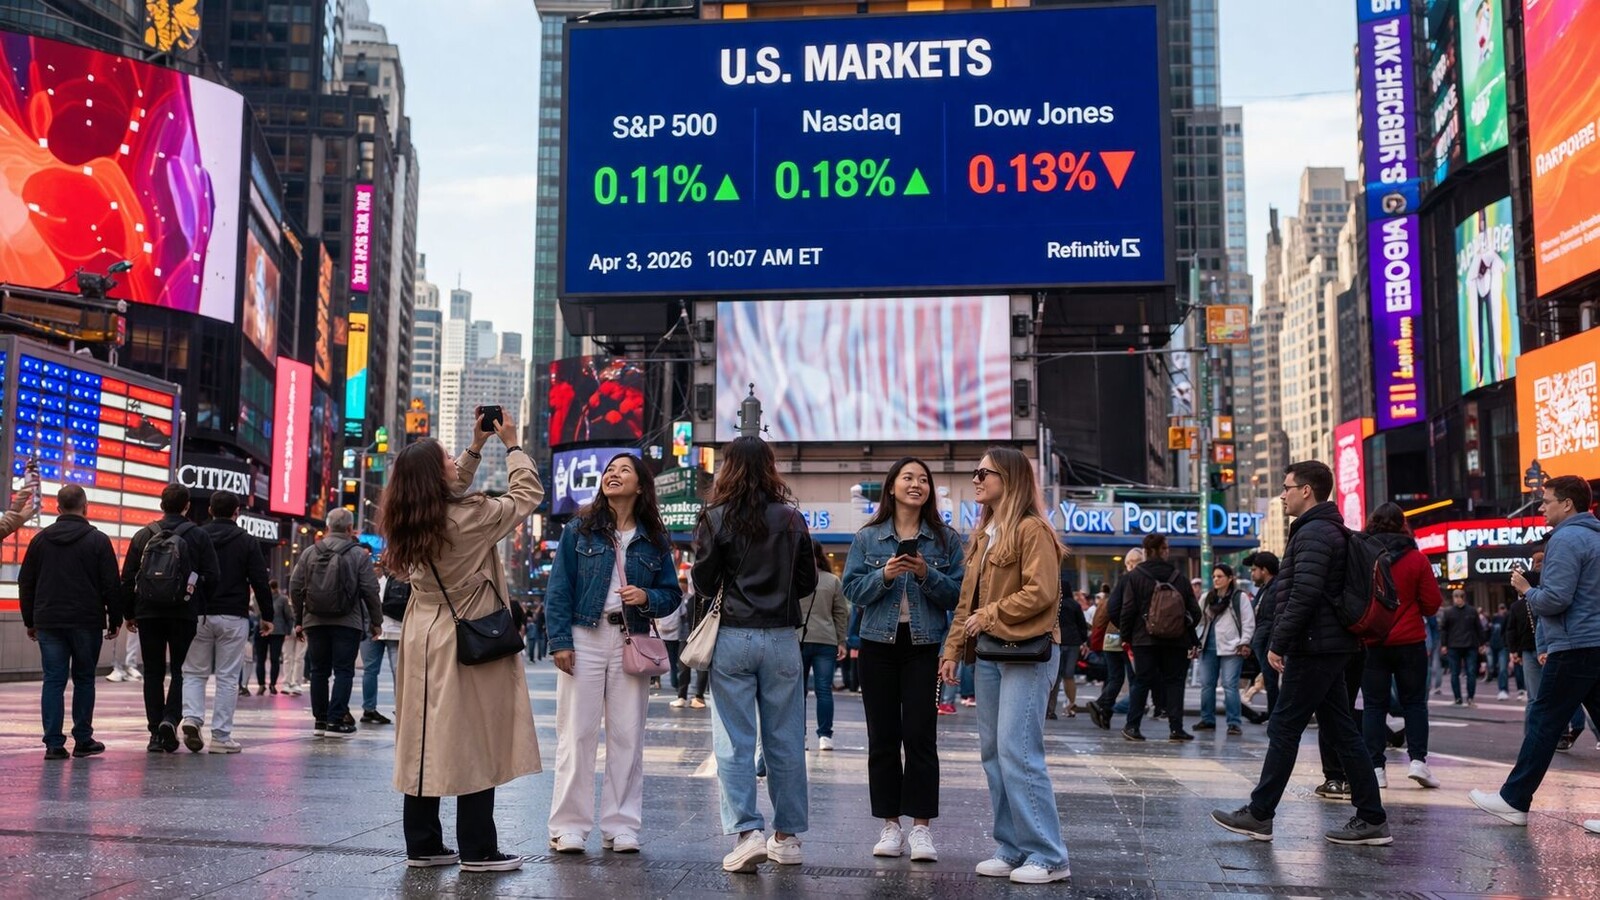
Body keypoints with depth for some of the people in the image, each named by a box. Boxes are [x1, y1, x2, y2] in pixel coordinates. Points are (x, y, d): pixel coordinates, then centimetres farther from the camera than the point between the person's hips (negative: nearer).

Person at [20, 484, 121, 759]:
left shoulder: (40, 539, 6)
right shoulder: (98, 541, -4)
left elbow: (26, 583, 11)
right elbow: (112, 585, -5)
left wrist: (30, 621, 18)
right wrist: (114, 620, 3)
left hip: (48, 622, 2)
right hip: (87, 622, -2)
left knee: (53, 680, 3)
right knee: (84, 679, 9)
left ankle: (54, 744, 0)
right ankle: (83, 741, 12)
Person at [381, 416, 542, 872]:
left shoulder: (406, 521, 3)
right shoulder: (469, 516, -17)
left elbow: (450, 494, 23)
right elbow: (528, 495, -4)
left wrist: (477, 447, 20)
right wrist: (511, 445, 7)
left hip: (423, 639, 7)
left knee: (424, 744, 9)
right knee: (475, 746, 0)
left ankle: (422, 844, 16)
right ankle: (478, 849, 6)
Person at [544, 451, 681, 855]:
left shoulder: (655, 540, 10)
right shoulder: (580, 530, 4)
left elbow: (672, 594, 11)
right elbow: (558, 589, 0)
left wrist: (647, 597, -11)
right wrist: (560, 640, -9)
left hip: (631, 642, 2)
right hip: (584, 638, -2)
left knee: (627, 736, 4)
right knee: (577, 734, -1)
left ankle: (621, 826, 13)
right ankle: (569, 826, 7)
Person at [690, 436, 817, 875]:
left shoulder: (716, 518, -5)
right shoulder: (791, 519, 3)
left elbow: (702, 584, -3)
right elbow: (807, 582, 8)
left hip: (733, 637, -2)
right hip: (782, 638, 3)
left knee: (734, 741, 3)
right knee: (785, 740, 9)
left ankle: (747, 832, -5)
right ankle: (788, 837, 17)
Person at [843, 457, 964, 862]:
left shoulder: (946, 538, 4)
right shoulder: (868, 537, 6)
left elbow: (959, 593, 0)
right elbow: (852, 589, 1)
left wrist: (928, 576, -16)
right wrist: (884, 576, -16)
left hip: (924, 646, -1)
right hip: (878, 645, 1)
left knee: (920, 735, -5)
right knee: (883, 737, 5)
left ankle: (921, 825, 3)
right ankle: (890, 824, 13)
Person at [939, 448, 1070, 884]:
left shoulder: (1031, 529, -9)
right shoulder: (982, 534, 18)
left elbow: (1041, 592, -18)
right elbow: (967, 600, 17)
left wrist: (990, 616, -12)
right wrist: (953, 649, 10)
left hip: (1027, 654, -9)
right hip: (988, 654, 9)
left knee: (1018, 754, -10)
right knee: (993, 754, 8)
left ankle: (1048, 856, -2)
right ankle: (1011, 849, 16)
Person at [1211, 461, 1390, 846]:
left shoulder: (1313, 533, -15)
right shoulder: (1331, 530, 19)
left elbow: (1303, 597, -23)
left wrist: (1278, 644, -17)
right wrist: (1284, 642, 19)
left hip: (1313, 648, -10)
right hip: (1331, 646, 10)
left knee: (1283, 728, -4)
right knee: (1341, 730, 11)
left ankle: (1259, 815, 3)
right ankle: (1372, 818, 12)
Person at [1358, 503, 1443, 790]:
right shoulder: (1416, 559, -5)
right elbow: (1432, 604, -2)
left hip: (1371, 644, 0)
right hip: (1410, 642, 0)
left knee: (1374, 705, 5)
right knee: (1414, 702, 12)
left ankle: (1375, 767, 2)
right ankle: (1418, 759, 2)